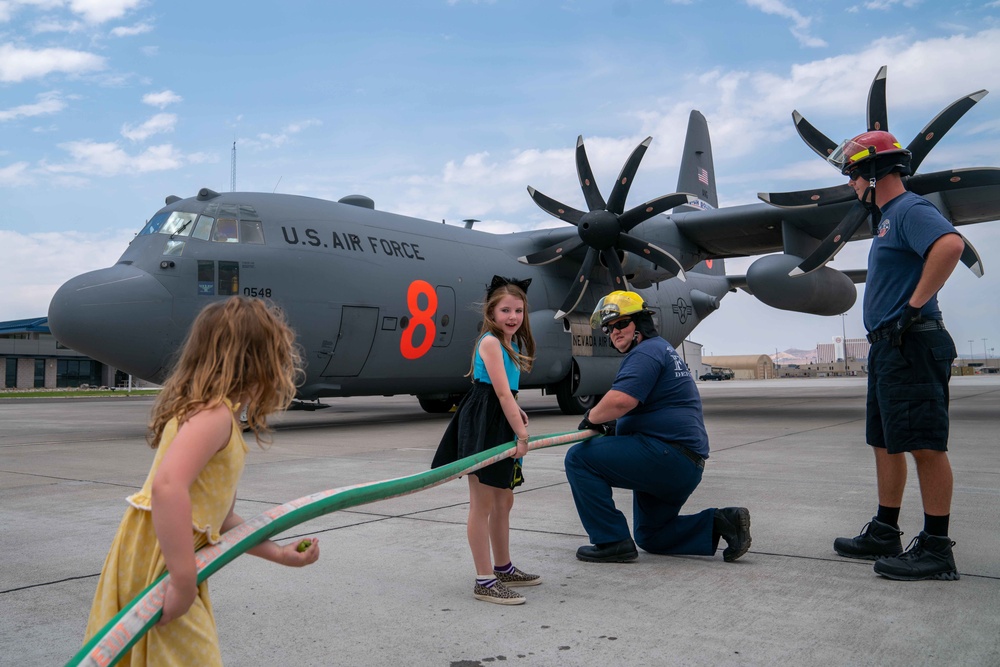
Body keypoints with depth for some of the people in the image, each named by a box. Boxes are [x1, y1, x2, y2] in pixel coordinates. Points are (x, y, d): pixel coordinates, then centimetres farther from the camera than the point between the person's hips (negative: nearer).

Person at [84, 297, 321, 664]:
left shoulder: (207, 412, 11)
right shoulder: (214, 414, -19)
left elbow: (220, 520, 16)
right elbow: (167, 487, -37)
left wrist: (280, 554, 19)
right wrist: (184, 584, -34)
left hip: (172, 565, 10)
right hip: (156, 570, -10)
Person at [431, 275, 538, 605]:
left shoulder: (511, 343, 16)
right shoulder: (490, 342, -13)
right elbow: (502, 392, -18)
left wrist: (518, 413, -2)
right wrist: (522, 433, -18)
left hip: (500, 425, 10)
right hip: (481, 425, -10)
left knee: (504, 501, 18)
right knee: (482, 504, -3)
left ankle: (504, 569, 33)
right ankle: (484, 581, 3)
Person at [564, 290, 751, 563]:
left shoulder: (646, 351, -11)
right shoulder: (662, 349, 23)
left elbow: (620, 400, -28)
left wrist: (591, 417, -9)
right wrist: (616, 426, 12)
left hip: (666, 456, -11)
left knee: (579, 458, -11)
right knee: (650, 537, 23)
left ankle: (612, 541, -9)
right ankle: (721, 522, 12)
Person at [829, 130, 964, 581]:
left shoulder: (910, 210, -11)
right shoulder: (886, 218, 20)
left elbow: (951, 244, -30)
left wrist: (915, 306, -25)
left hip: (911, 345, -11)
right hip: (888, 346, 11)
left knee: (925, 445, -7)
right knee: (886, 442, 14)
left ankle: (936, 549, -1)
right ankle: (884, 533, 24)